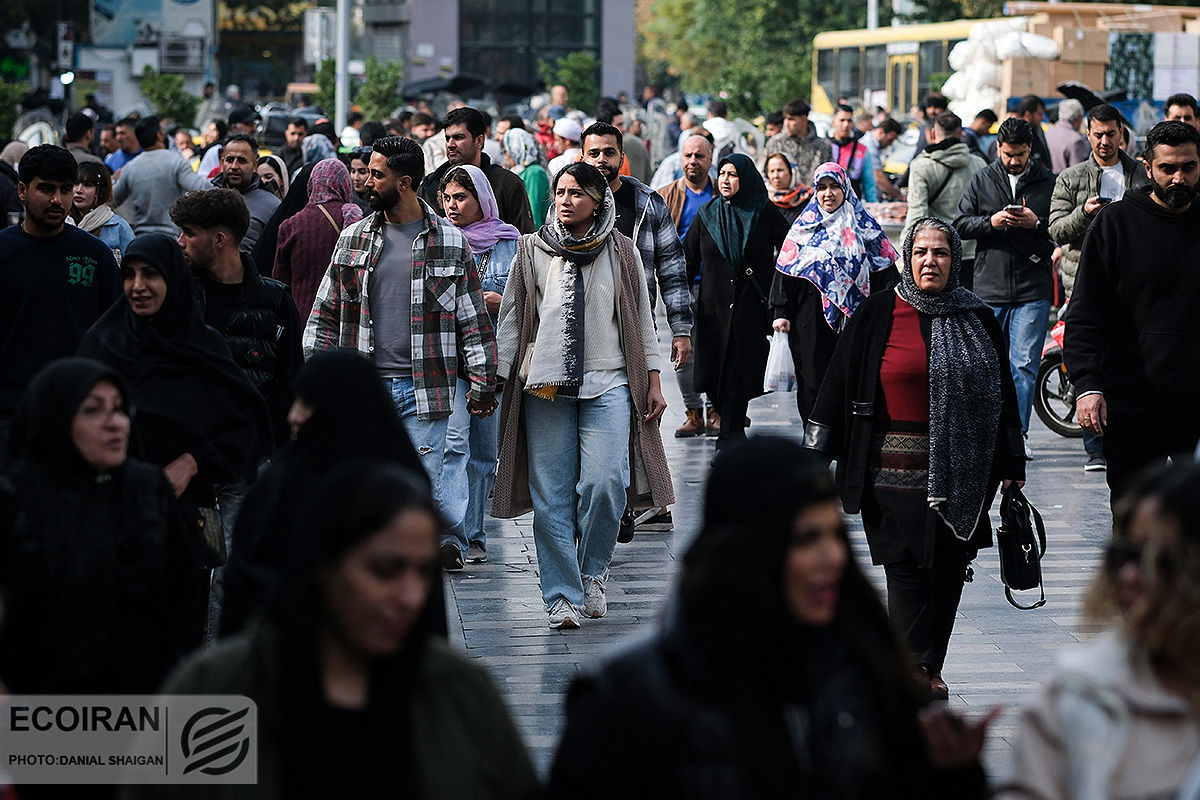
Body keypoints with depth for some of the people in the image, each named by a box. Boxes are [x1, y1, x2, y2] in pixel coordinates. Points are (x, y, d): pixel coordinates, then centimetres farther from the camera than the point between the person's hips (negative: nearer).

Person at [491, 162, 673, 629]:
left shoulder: (621, 253, 9)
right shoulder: (532, 252, 8)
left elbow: (641, 320, 13)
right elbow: (511, 320, 10)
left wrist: (652, 381, 9)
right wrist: (497, 379, 4)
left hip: (607, 384, -1)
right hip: (545, 386, 1)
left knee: (605, 484, -15)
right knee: (552, 494, -3)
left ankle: (592, 573, 9)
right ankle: (562, 597, 2)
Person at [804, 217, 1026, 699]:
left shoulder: (978, 321, 10)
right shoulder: (878, 314, 0)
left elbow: (1003, 397, 15)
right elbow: (839, 383, 2)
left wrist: (1011, 466, 13)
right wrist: (817, 455, -1)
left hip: (962, 474, 4)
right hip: (897, 473, -4)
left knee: (948, 570, 4)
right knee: (908, 568, -10)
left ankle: (927, 669, 12)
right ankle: (916, 669, -12)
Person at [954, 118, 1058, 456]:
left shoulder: (1049, 183, 4)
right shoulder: (982, 180, 8)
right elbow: (960, 224, 7)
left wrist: (1037, 224, -14)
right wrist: (991, 222, -11)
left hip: (1033, 291, -2)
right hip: (990, 288, 2)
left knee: (1024, 364, -6)